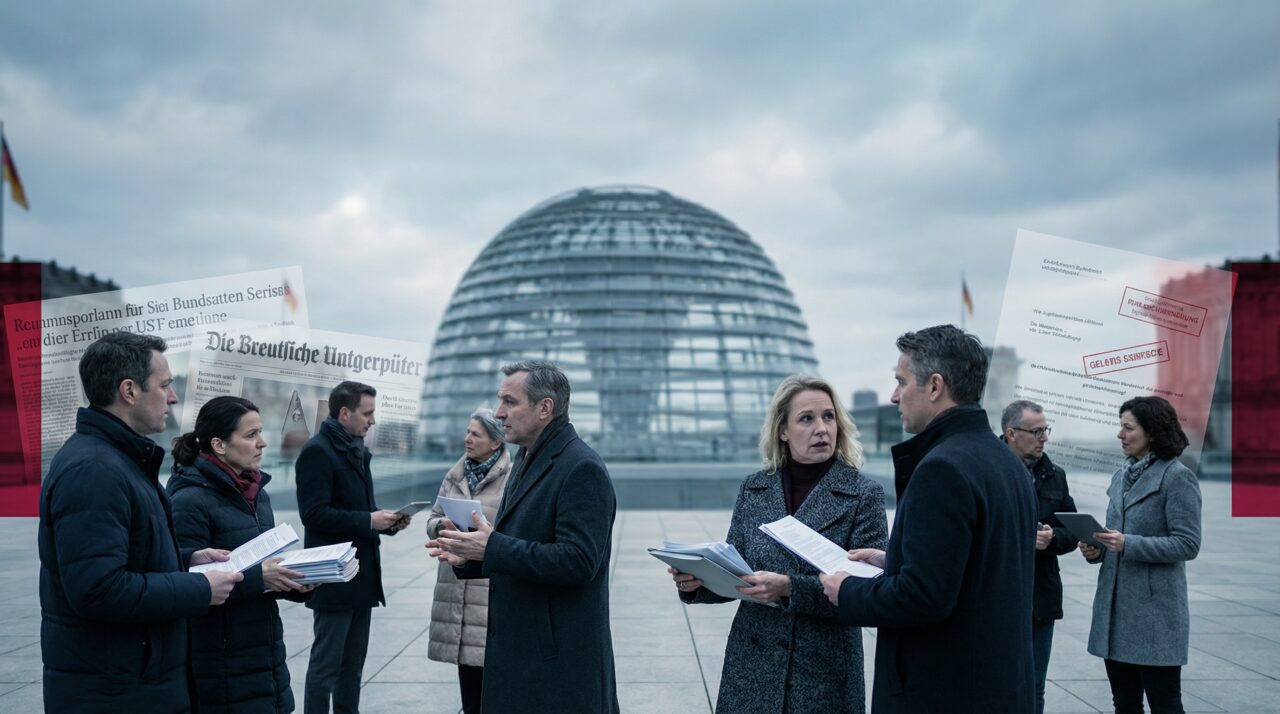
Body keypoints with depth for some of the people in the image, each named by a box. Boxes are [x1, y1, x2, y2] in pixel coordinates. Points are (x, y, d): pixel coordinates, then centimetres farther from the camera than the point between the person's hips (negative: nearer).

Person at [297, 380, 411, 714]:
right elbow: (314, 513, -21)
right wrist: (369, 521, -20)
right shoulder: (317, 451, -13)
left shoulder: (356, 451, 16)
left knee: (353, 663, 14)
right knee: (326, 663, -2)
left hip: (362, 574, 9)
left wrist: (386, 521, 3)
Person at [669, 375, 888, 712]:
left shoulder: (864, 494, -7)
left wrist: (790, 588, -24)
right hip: (751, 670, 3)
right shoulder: (753, 489, 3)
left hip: (825, 675, -3)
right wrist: (698, 580, -12)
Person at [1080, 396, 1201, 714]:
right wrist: (1097, 550, -1)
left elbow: (1188, 544, -15)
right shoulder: (1121, 476, 13)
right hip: (1116, 607, 7)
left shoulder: (1177, 477, -9)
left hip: (1155, 611, -7)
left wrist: (1128, 544, -22)